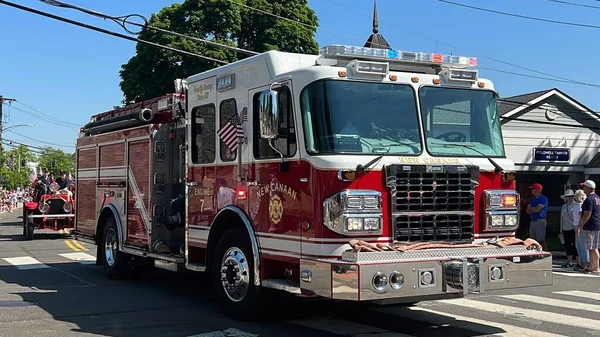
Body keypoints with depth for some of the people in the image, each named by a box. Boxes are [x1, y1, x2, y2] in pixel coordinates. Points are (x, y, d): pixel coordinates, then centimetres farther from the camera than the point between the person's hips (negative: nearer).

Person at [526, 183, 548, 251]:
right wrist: (534, 210, -6)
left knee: (541, 241, -8)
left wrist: (531, 208, 2)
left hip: (540, 221, -8)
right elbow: (527, 211, 12)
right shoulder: (533, 199, 18)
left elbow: (537, 209, -17)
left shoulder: (543, 199, -7)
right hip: (532, 221, 8)